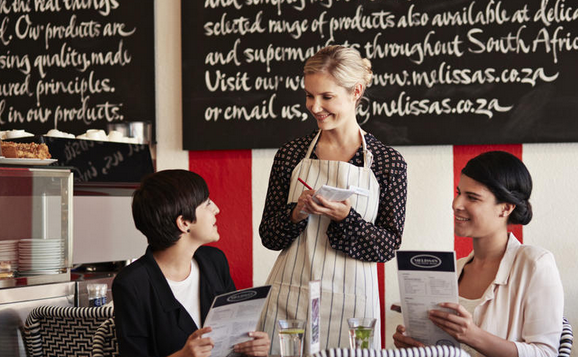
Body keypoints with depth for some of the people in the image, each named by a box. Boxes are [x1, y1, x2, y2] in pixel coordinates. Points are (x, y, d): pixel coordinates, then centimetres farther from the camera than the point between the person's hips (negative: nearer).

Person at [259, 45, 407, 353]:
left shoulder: (387, 162, -2)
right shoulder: (291, 155, 3)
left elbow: (388, 247, -3)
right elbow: (268, 236, 6)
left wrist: (345, 218, -19)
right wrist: (297, 214, -14)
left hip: (350, 300, -1)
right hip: (289, 297, 2)